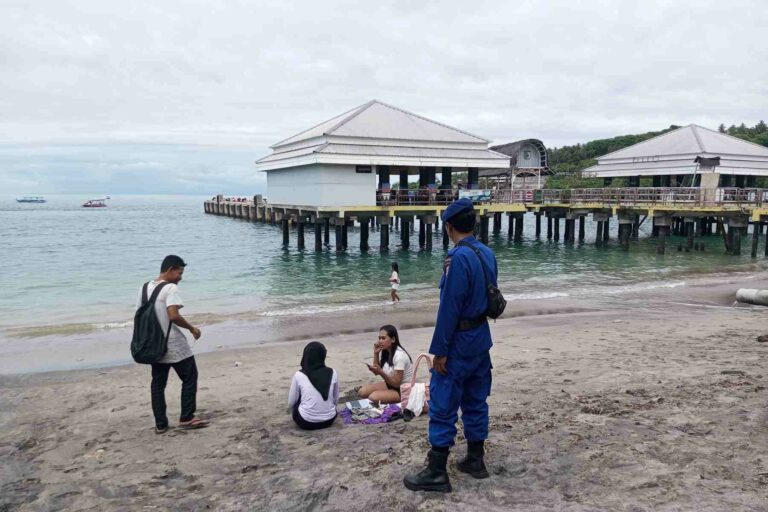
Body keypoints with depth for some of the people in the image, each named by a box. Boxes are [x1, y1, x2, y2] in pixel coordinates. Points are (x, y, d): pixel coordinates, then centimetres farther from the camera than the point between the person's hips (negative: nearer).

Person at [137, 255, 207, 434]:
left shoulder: (144, 288, 8)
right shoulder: (170, 288, -15)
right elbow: (173, 316, -26)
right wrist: (192, 328, -12)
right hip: (175, 345, -7)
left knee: (158, 384, 11)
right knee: (189, 378, 7)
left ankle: (160, 424, 15)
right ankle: (186, 418, 8)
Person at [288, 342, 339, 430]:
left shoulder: (299, 375, -9)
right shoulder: (332, 373, -3)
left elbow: (291, 403, 1)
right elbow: (336, 400, 8)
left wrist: (296, 415, 21)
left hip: (306, 422, -2)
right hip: (329, 420, 3)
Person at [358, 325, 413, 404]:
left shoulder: (399, 355, -25)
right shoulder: (385, 351, -1)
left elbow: (396, 383, -23)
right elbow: (376, 373, 5)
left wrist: (380, 372, -33)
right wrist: (376, 353, -6)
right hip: (391, 384, 8)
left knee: (373, 397, -27)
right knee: (362, 392, -7)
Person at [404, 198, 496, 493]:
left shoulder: (458, 258, -21)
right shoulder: (487, 253, 5)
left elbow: (449, 307, -22)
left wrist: (440, 350, -17)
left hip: (458, 342, -9)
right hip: (481, 338, 9)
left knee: (442, 407, 0)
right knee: (475, 401, 17)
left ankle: (436, 472, 8)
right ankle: (475, 460, 28)